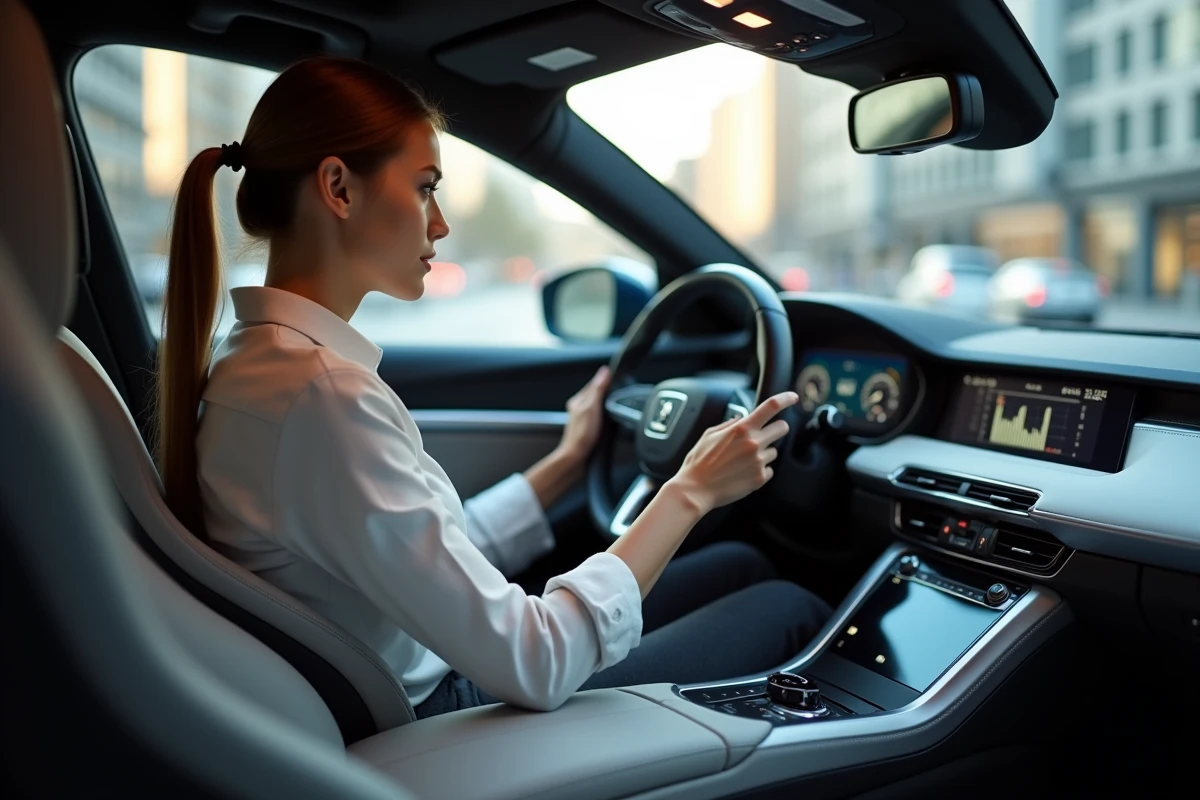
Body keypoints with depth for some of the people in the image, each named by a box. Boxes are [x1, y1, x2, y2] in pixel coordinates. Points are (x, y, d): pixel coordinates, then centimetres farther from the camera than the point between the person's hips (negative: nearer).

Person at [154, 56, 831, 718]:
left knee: (742, 566, 17)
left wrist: (567, 463, 13)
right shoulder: (322, 395, -30)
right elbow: (533, 669, -28)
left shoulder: (257, 358, 1)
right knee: (791, 610, 4)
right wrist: (691, 492, -18)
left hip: (431, 690, 9)